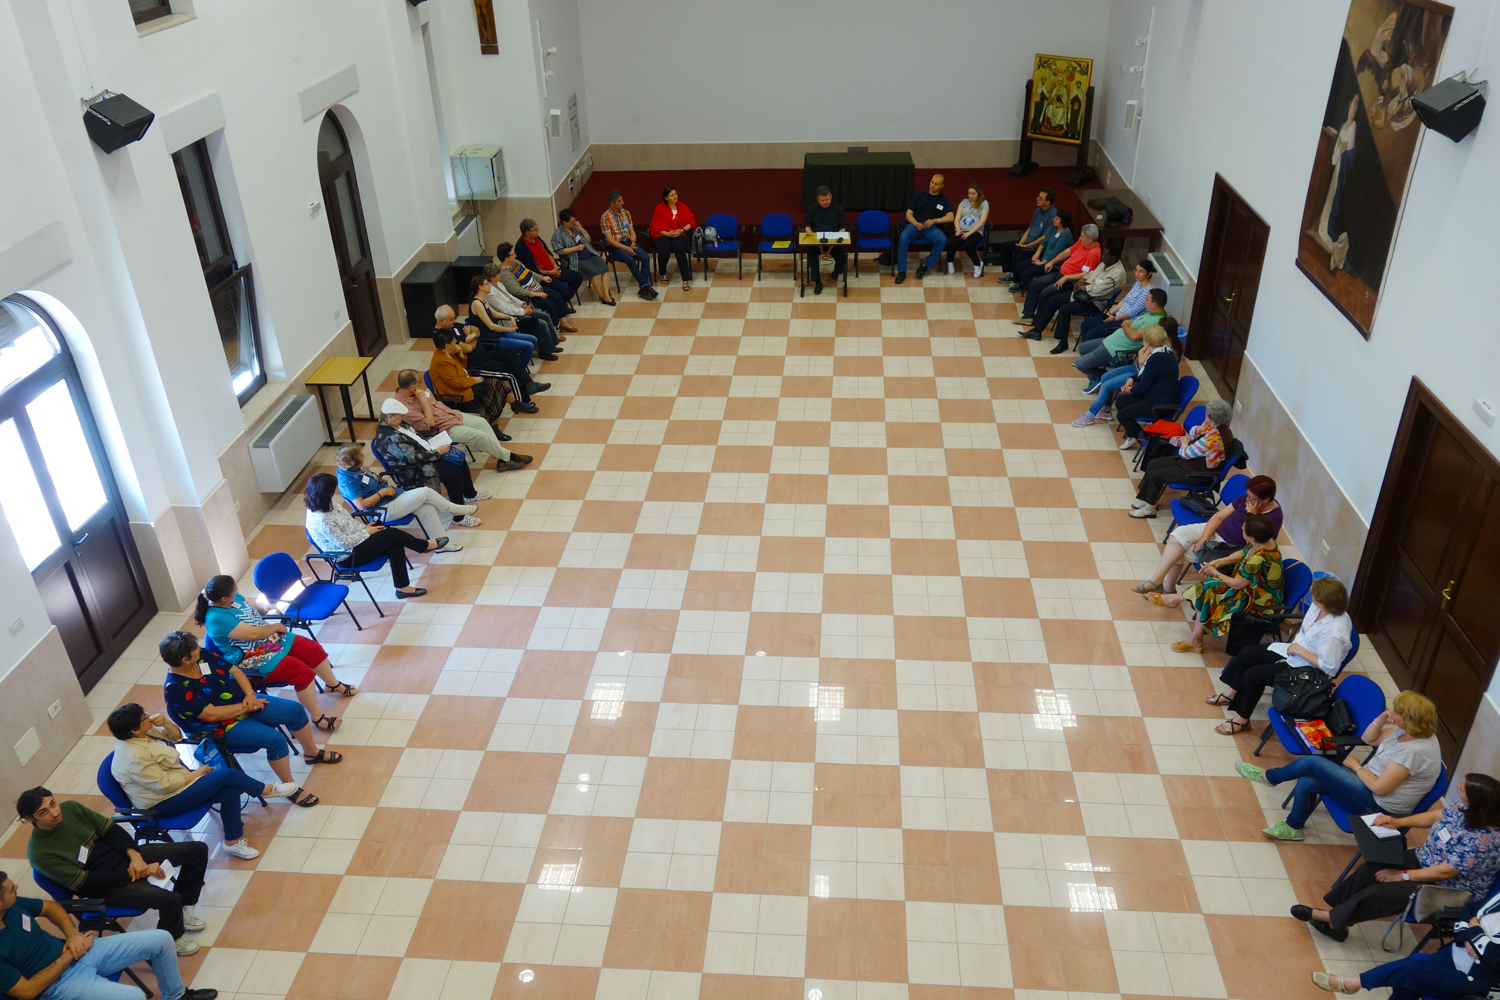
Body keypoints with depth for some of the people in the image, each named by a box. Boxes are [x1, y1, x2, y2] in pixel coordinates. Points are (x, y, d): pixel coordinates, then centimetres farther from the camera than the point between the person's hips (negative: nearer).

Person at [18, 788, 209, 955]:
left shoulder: (70, 808, -6)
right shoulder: (40, 853, -21)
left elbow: (111, 830, 1)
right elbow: (87, 882, -21)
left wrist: (134, 855, -15)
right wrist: (133, 873, -21)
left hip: (125, 857, 7)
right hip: (106, 887, -7)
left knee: (198, 849, 0)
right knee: (169, 900, -28)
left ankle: (179, 909, 21)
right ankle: (170, 939, 6)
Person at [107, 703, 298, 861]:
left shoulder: (139, 734, -5)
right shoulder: (135, 758, -31)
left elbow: (176, 735, 8)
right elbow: (166, 785, -25)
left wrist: (165, 722, -14)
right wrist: (198, 773, -12)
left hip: (175, 780, 9)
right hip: (163, 802, -9)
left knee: (230, 791, -7)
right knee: (226, 775, -15)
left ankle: (233, 840, 5)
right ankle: (268, 789, 8)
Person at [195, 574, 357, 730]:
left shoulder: (234, 598, -3)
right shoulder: (217, 618, -29)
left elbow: (253, 608, 16)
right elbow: (253, 633, -29)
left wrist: (266, 607, -7)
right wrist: (277, 627, -13)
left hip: (272, 639, 10)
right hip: (254, 660, -10)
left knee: (313, 649, 8)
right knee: (301, 671, -22)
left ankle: (334, 684, 33)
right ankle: (317, 717, -10)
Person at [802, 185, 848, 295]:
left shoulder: (838, 208, 3)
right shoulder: (812, 209, 6)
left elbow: (843, 228, 1)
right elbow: (807, 227, 4)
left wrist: (833, 243, -16)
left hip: (835, 241, 0)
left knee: (842, 254, -30)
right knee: (811, 252, -34)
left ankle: (837, 271, 8)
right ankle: (817, 282, -25)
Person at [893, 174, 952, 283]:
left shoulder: (944, 200, 12)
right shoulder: (919, 195, 11)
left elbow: (950, 217, -1)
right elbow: (909, 214, 6)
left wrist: (935, 220, -17)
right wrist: (916, 224, -16)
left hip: (932, 227, 1)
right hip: (915, 225, 0)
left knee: (942, 239, -32)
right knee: (903, 237, -34)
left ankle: (926, 266, -17)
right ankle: (901, 271, -28)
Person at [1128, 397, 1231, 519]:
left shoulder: (1213, 437, -32)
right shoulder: (1214, 426, -3)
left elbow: (1186, 454, -23)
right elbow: (1192, 434, 11)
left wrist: (1184, 445, -1)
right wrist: (1199, 429, -11)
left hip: (1197, 472, -10)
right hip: (1193, 460, 10)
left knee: (1155, 475, -9)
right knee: (1153, 464, 8)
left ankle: (1149, 508, 8)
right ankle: (1146, 499, 17)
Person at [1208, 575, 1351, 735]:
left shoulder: (1334, 633, -34)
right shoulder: (1319, 608, -12)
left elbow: (1329, 667, -29)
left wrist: (1299, 650, -23)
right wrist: (1295, 646, -2)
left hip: (1306, 668, -9)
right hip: (1294, 651, 9)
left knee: (1253, 674, -15)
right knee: (1247, 653, 4)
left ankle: (1241, 720, 2)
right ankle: (1231, 694, 24)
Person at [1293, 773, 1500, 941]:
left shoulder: (1483, 840, -34)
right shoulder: (1464, 808, -11)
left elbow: (1445, 872, -28)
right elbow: (1435, 815, 8)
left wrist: (1402, 875, -19)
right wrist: (1398, 822, -5)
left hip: (1449, 890, -8)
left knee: (1377, 893, -15)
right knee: (1368, 871, -6)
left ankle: (1332, 919, 5)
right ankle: (1334, 913, 3)